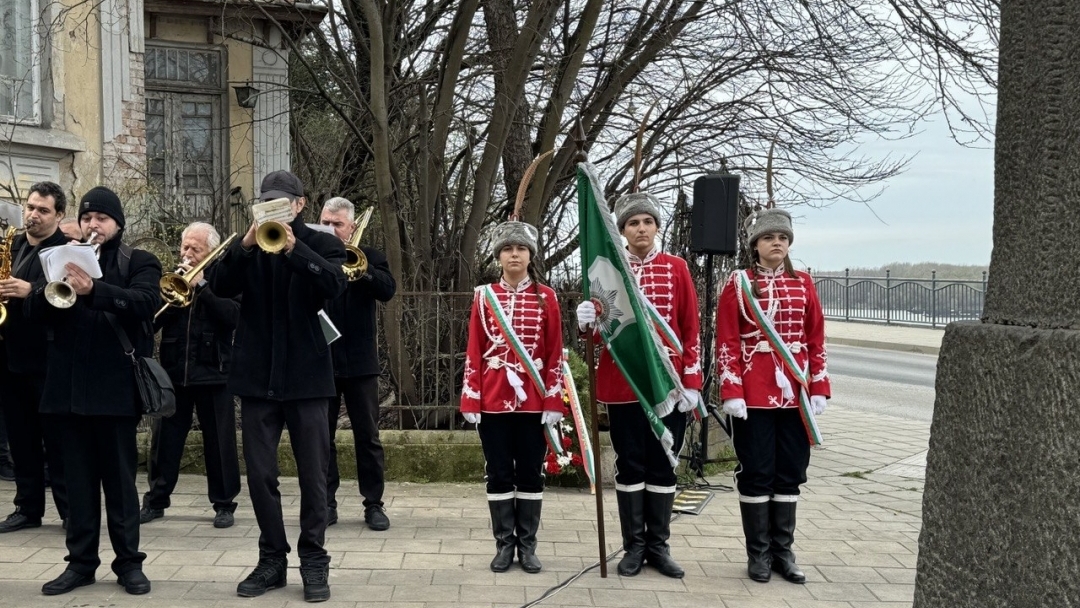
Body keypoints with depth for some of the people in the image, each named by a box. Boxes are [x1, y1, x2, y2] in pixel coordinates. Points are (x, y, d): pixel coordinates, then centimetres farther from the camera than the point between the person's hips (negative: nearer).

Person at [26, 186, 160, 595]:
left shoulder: (138, 262, 3)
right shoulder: (64, 260, 15)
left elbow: (144, 302, -16)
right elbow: (34, 310, 5)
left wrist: (93, 291, -31)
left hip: (115, 385, -4)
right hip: (68, 385, 4)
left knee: (120, 477, 2)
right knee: (78, 479, 8)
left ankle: (129, 562, 10)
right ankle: (81, 561, 16)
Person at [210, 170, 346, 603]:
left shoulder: (322, 244, 3)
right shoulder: (248, 247, 10)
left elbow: (335, 285, -17)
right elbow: (220, 287, -5)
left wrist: (294, 248, -27)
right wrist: (244, 246, -19)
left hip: (305, 373, -2)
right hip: (257, 375, 3)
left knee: (313, 473, 2)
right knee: (260, 473, 6)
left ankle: (314, 561, 12)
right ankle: (272, 558, 17)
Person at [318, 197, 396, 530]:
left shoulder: (369, 256, 5)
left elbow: (388, 290, -11)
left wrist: (361, 268, -22)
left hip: (359, 361, -1)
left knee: (368, 435, 4)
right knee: (322, 435, 6)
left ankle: (374, 504, 11)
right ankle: (326, 502, 15)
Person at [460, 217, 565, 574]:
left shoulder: (546, 297, 2)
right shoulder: (484, 296, 3)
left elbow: (555, 353, 1)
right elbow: (474, 351, 2)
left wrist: (553, 401, -4)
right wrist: (470, 400, -3)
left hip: (532, 399, 0)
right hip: (494, 398, 0)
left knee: (531, 473, 7)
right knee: (499, 474, 6)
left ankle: (527, 545, 17)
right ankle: (504, 544, 16)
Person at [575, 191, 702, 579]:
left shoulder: (677, 268, 2)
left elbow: (690, 330, 1)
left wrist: (691, 382, -5)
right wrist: (590, 319, -22)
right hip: (622, 383, 0)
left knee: (662, 465, 7)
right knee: (630, 465, 5)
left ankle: (658, 546, 18)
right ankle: (634, 546, 16)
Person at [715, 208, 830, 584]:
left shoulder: (803, 284, 8)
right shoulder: (738, 285, -2)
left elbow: (816, 341, 9)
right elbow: (726, 343, -6)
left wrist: (819, 388, 3)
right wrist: (731, 392, -12)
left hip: (795, 395, 4)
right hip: (753, 397, -4)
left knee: (790, 475, 9)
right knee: (756, 475, 2)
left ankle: (783, 551, 20)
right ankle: (758, 553, 14)